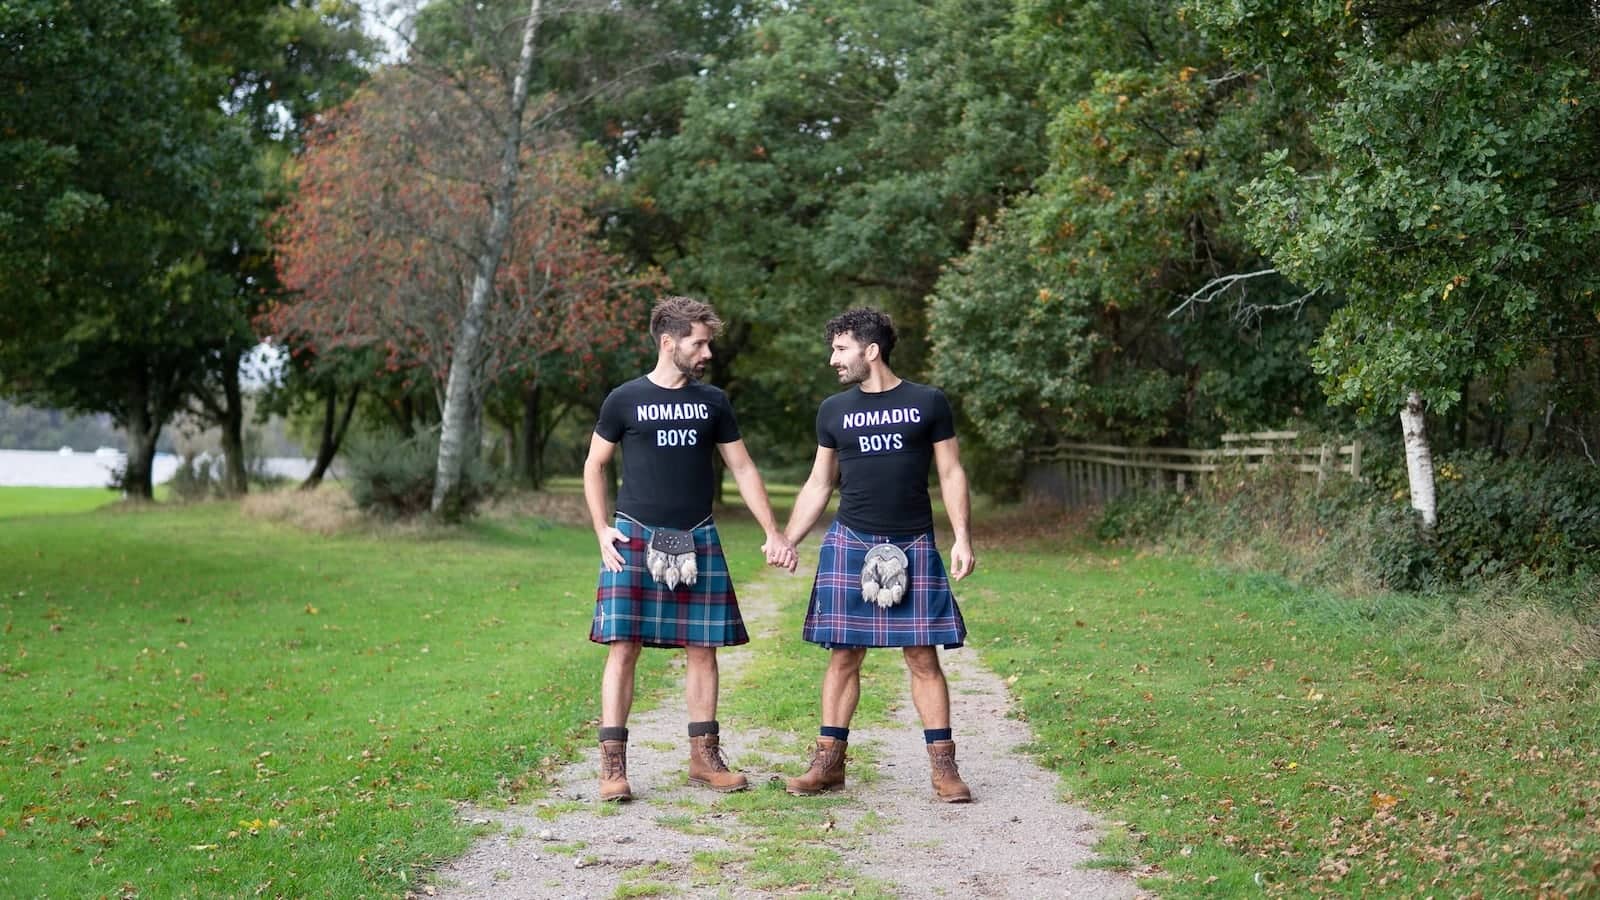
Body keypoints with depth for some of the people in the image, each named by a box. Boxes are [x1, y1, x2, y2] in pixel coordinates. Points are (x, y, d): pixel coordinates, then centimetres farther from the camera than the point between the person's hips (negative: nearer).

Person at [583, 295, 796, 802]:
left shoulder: (712, 403, 8)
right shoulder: (625, 400, -1)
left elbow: (742, 469, 11)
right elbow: (594, 465, 7)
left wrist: (773, 534, 6)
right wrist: (602, 529, -3)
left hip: (697, 541, 3)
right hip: (634, 538, -3)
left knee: (703, 648, 5)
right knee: (623, 648, -7)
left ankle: (704, 758, 16)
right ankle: (612, 765, -3)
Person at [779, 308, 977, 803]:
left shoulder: (928, 403, 2)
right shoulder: (834, 411, 9)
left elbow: (951, 473, 4)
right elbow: (818, 485, 14)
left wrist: (962, 537, -5)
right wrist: (785, 540, 5)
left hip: (913, 546, -2)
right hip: (850, 544, 2)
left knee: (923, 655, -2)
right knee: (844, 653, 3)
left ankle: (943, 766, 4)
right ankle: (829, 762, 10)